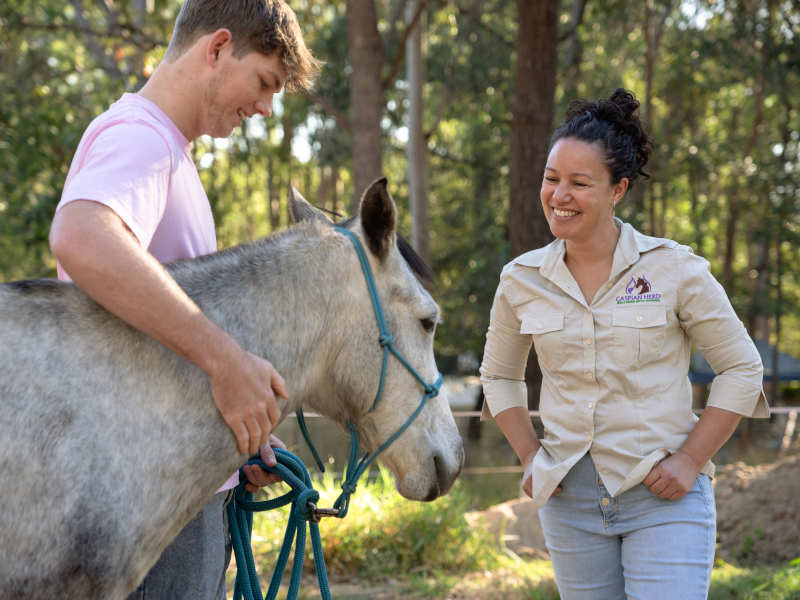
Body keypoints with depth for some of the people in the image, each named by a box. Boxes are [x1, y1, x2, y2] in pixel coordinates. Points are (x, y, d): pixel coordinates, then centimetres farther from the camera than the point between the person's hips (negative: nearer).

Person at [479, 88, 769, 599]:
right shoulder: (522, 280, 2)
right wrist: (529, 457, 5)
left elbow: (742, 368, -1)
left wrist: (689, 462, -8)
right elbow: (500, 375, 17)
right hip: (570, 497, 3)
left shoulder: (674, 269, -7)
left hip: (663, 498, -3)